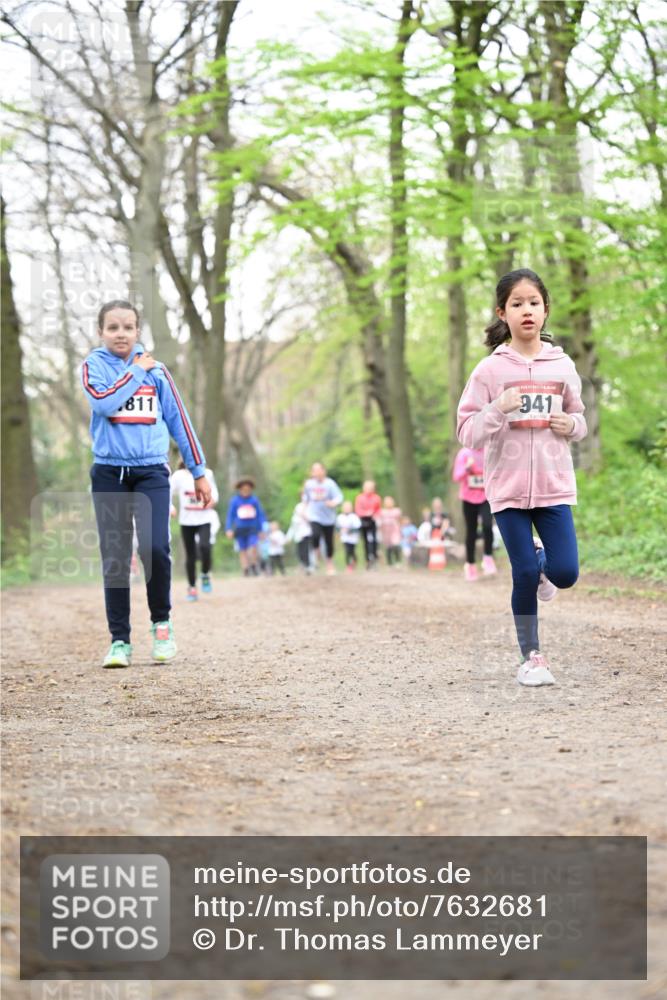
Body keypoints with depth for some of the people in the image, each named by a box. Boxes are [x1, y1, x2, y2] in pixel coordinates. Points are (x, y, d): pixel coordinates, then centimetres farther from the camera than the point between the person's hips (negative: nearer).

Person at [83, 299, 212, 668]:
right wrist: (136, 371, -9)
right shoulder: (94, 365, 3)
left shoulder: (155, 369, 8)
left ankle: (161, 623, 4)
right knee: (114, 560, 0)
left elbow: (178, 420, 11)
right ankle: (120, 641, 7)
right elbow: (103, 402, -18)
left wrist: (198, 472, 11)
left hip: (151, 472, 0)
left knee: (155, 548, -17)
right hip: (109, 474, 0)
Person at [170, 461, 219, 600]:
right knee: (190, 555, 4)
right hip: (186, 521, 0)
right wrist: (170, 507, -21)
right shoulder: (179, 475, -1)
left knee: (204, 546, -23)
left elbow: (214, 493, 13)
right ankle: (192, 587, 18)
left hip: (204, 519, 0)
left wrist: (212, 500, -10)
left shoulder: (207, 474, 4)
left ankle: (205, 575, 3)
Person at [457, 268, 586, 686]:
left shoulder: (563, 366, 3)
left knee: (566, 573, -4)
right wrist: (497, 409, -21)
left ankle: (540, 561, 33)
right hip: (508, 488, -2)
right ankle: (531, 656, 17)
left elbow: (579, 420, 17)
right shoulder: (489, 370, -4)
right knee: (524, 576, 0)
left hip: (554, 485, 2)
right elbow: (468, 433, -5)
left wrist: (571, 424, -6)